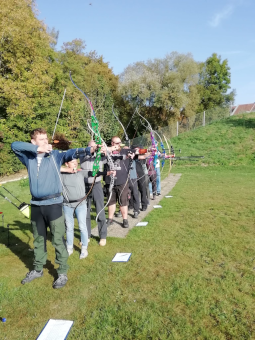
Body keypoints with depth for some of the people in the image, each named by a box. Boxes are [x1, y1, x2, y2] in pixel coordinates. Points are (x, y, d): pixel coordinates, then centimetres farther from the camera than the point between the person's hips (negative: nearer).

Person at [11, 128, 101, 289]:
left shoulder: (55, 155, -1)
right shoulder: (28, 157, 8)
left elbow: (71, 153, -17)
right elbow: (14, 145, -2)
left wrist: (88, 149, -37)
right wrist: (36, 148, -12)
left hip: (53, 203, -4)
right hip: (36, 204, 4)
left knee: (58, 239, 2)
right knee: (38, 239, 18)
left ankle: (63, 273, 15)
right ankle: (38, 269, 36)